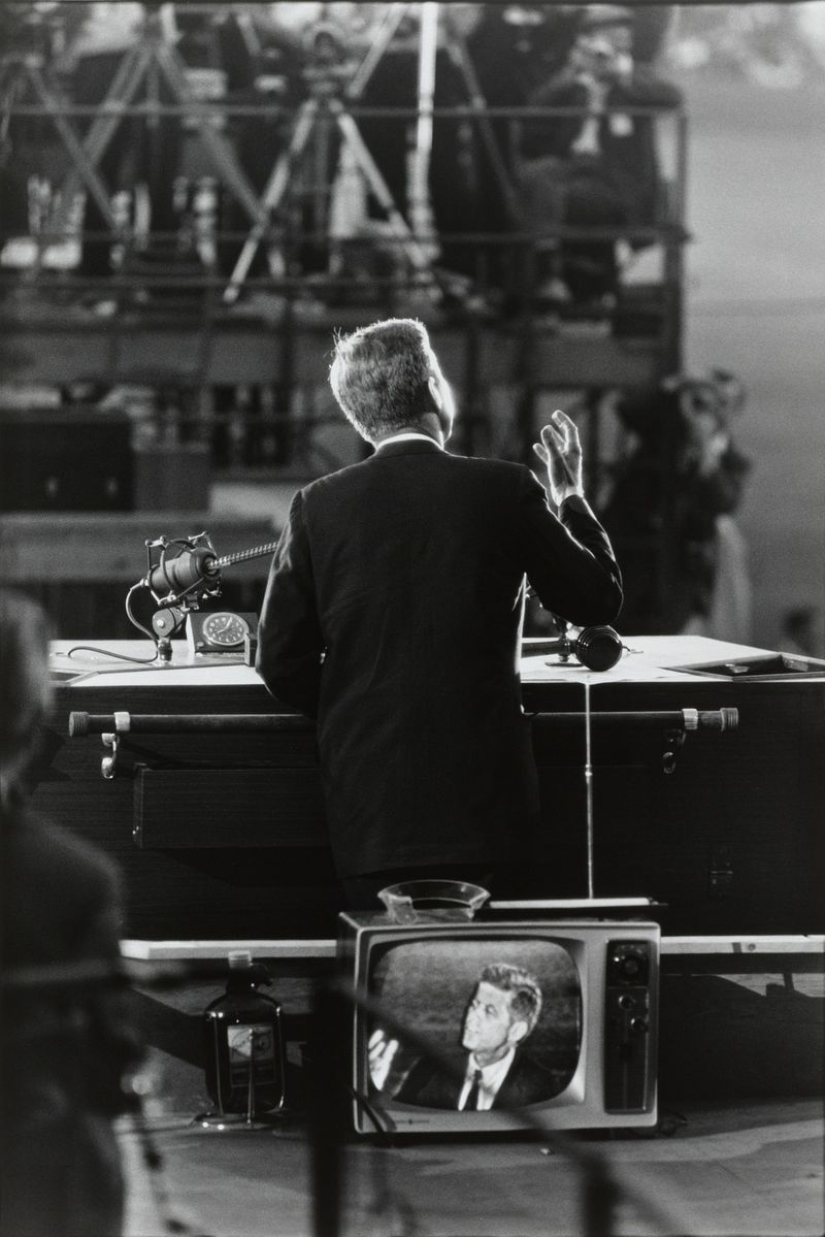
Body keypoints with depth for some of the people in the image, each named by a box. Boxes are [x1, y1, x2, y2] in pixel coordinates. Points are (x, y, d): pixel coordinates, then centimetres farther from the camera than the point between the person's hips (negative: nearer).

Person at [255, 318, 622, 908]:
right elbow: (599, 600, 9)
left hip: (368, 806, 1)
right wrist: (570, 494, 23)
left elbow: (281, 663, 2)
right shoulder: (505, 490, -2)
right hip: (483, 793, -1)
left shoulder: (319, 506, 1)